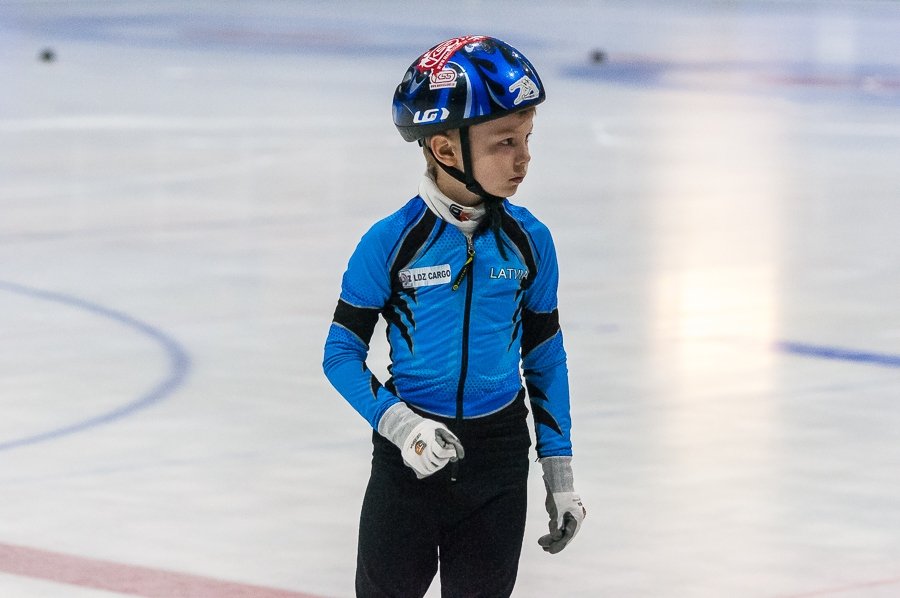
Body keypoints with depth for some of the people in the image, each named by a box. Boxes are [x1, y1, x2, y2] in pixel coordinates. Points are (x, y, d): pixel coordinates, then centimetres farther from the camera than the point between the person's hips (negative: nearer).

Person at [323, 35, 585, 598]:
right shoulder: (389, 243, -14)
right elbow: (342, 353, -7)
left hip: (499, 460, 2)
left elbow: (545, 358, 6)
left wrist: (560, 472, 6)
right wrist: (397, 422, -23)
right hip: (409, 457, -2)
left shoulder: (530, 241, -5)